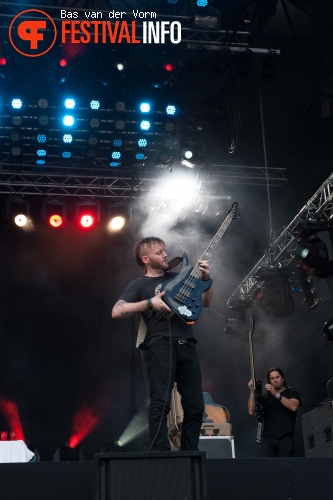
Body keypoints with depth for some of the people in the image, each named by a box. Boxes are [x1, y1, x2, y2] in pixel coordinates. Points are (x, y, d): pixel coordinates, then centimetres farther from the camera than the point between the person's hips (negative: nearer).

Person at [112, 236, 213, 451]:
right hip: (161, 345, -5)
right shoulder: (140, 284, 7)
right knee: (161, 402, -15)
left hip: (187, 345, 5)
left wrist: (206, 279, 3)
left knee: (195, 405, 3)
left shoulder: (177, 277, 21)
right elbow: (116, 311, -8)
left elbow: (206, 303, 21)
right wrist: (150, 302, -15)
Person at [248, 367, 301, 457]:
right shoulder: (266, 396, 17)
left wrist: (276, 394, -18)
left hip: (286, 439, -1)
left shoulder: (292, 393, 11)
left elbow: (294, 407, -11)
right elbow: (251, 411, 6)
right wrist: (252, 391, -2)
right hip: (268, 438, 2)